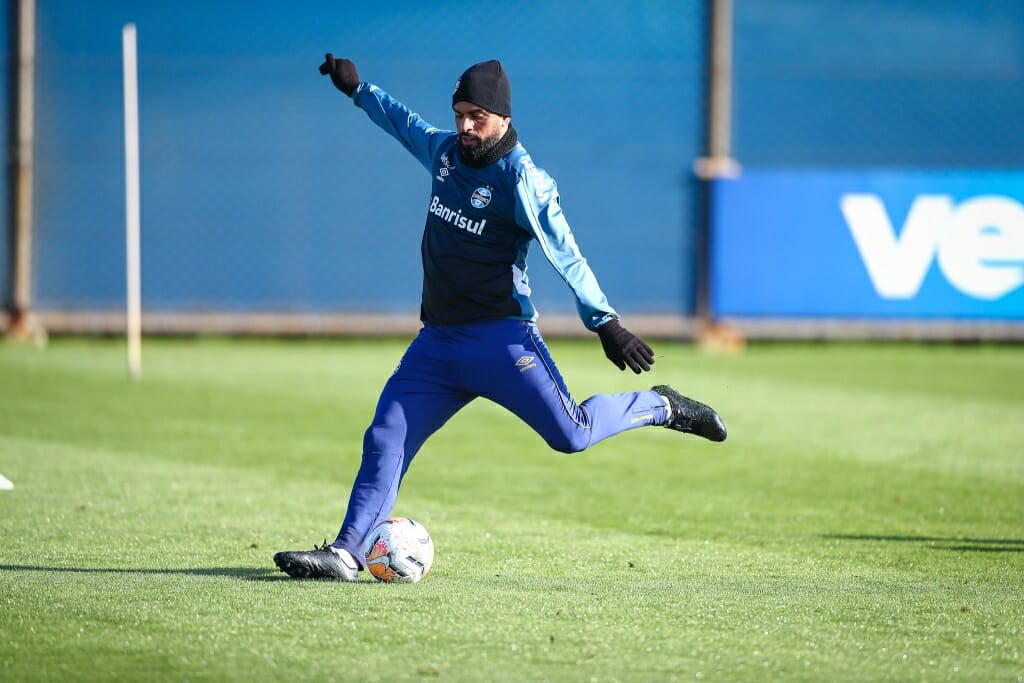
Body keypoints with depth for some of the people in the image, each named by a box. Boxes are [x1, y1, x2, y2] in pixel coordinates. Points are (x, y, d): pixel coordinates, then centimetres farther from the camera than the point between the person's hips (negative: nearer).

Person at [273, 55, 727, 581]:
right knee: (385, 441, -3)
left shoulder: (522, 180, -12)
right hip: (437, 341, 6)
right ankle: (347, 552, -3)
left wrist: (605, 322, -21)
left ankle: (657, 407, 10)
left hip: (502, 336, -6)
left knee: (571, 434, -14)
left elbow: (564, 255, -15)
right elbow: (405, 123, 32)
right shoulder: (444, 150, 8)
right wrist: (358, 90, 35)